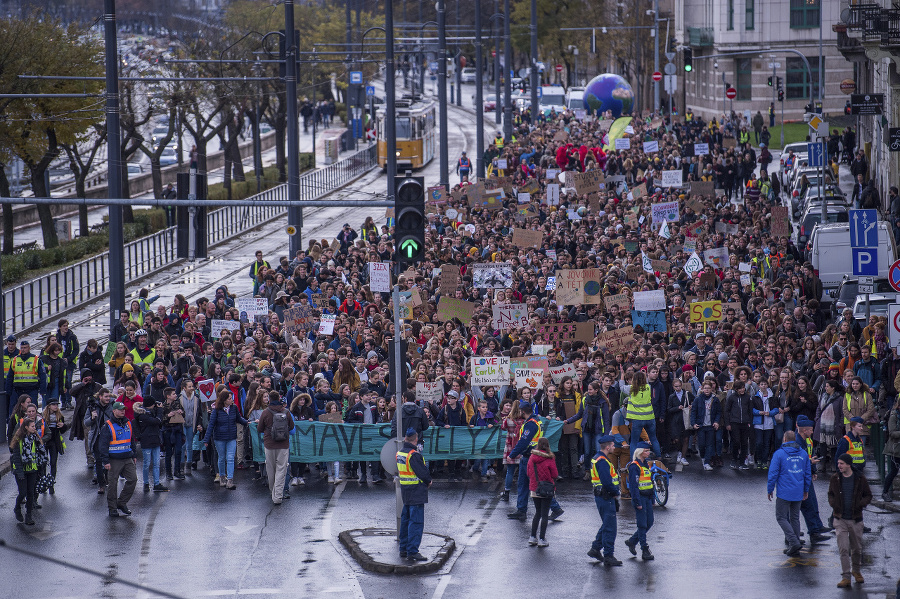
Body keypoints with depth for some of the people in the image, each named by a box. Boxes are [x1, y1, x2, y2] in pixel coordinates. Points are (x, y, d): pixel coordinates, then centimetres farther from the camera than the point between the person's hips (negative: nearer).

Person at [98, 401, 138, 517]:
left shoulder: (128, 424, 12)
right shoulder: (107, 426, -7)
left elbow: (133, 441, 23)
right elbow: (103, 444, -8)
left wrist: (134, 455, 19)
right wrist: (105, 461, -14)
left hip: (128, 459, 5)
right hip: (114, 460, -5)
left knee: (132, 479, -1)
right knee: (113, 483, -1)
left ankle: (122, 503, 13)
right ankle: (112, 508, 8)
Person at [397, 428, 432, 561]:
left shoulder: (399, 453, 8)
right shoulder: (414, 455, -20)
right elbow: (423, 473, -21)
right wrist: (428, 481, 1)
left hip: (405, 490, 9)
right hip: (416, 492, -9)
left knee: (405, 519, 17)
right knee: (416, 521, -8)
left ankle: (404, 549, 24)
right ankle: (412, 552, -11)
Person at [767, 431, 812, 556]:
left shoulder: (779, 454, -10)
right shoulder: (803, 454, 6)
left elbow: (773, 473, -9)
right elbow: (808, 474, 12)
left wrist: (770, 489, 2)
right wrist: (806, 490, 23)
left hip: (784, 493, -5)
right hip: (798, 493, 5)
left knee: (781, 518, 1)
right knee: (795, 518, 15)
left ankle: (793, 541, -16)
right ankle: (794, 547, 18)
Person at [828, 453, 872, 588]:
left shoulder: (860, 479, -3)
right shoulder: (835, 478, 1)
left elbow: (868, 495, 6)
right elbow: (830, 494, 15)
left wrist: (861, 504, -14)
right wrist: (833, 503, -7)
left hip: (856, 519, 0)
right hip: (840, 519, 0)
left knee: (857, 548, 12)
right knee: (843, 549, -9)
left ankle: (856, 571, 37)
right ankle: (845, 577, -8)